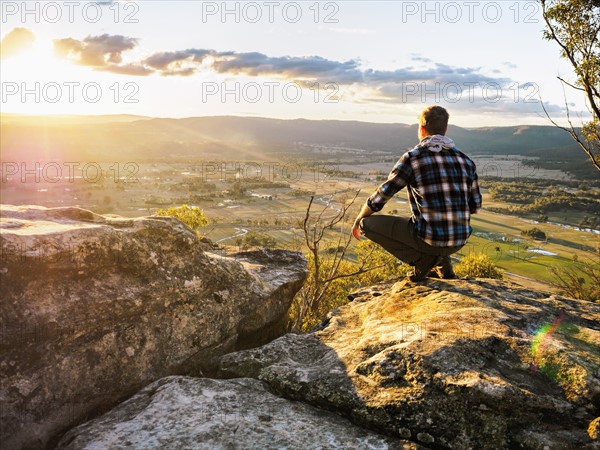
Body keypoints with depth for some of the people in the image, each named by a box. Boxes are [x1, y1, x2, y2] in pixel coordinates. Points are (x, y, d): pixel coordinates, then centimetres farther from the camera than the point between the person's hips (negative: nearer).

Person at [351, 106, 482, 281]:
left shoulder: (411, 158, -8)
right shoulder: (465, 160, 6)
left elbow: (379, 198, -2)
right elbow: (475, 206, 15)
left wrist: (358, 221, 16)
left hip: (429, 239, -6)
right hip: (459, 242, 6)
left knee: (368, 223, 8)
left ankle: (422, 259, 0)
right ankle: (443, 267, 20)